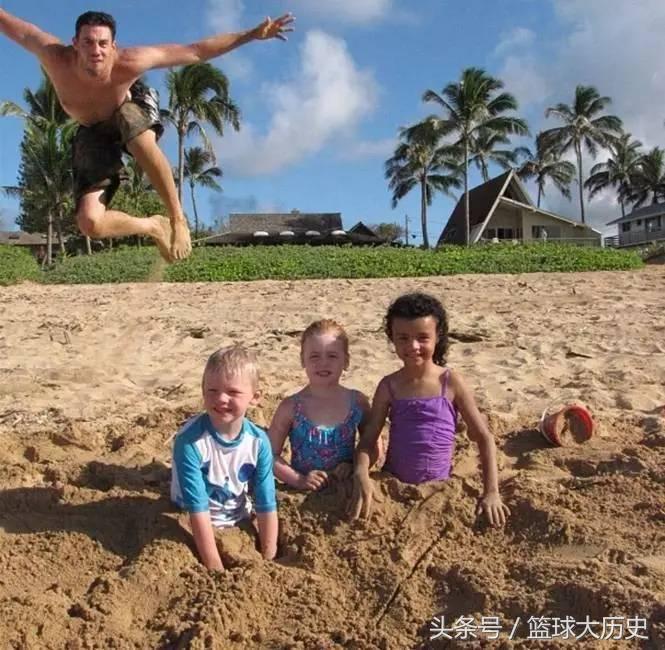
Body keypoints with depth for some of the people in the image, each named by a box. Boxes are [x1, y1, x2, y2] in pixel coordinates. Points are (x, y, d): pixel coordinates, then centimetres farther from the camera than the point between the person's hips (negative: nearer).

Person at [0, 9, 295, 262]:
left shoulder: (128, 62, -35)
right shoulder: (55, 57, -34)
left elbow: (195, 51, -30)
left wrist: (251, 34, -30)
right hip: (93, 132, 2)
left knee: (140, 140, -45)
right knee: (90, 223, -16)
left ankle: (178, 219, -24)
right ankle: (154, 227, 12)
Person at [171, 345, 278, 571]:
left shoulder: (259, 441, -13)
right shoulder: (189, 440, -25)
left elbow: (266, 505, -7)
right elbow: (198, 510, -25)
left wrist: (267, 560, -7)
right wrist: (215, 569, -24)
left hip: (241, 525, 4)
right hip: (196, 529, -3)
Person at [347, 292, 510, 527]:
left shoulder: (451, 382, -9)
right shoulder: (389, 386, -5)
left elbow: (484, 437, -5)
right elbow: (368, 438, -3)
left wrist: (491, 492, -13)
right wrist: (361, 477, -23)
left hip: (438, 486, 0)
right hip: (392, 484, 1)